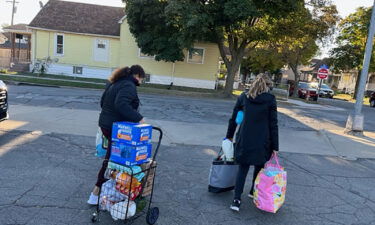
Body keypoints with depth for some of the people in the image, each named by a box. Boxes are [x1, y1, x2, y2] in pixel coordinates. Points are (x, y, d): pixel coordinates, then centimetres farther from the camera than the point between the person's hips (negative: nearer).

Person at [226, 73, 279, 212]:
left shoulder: (243, 97, 3)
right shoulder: (270, 99, -5)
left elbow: (233, 119, 8)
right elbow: (273, 125, -5)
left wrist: (229, 136, 20)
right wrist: (275, 147, 0)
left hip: (244, 140, 2)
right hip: (262, 142, -2)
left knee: (243, 168, 11)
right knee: (259, 166, 20)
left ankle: (236, 199, 4)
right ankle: (253, 192, 38)